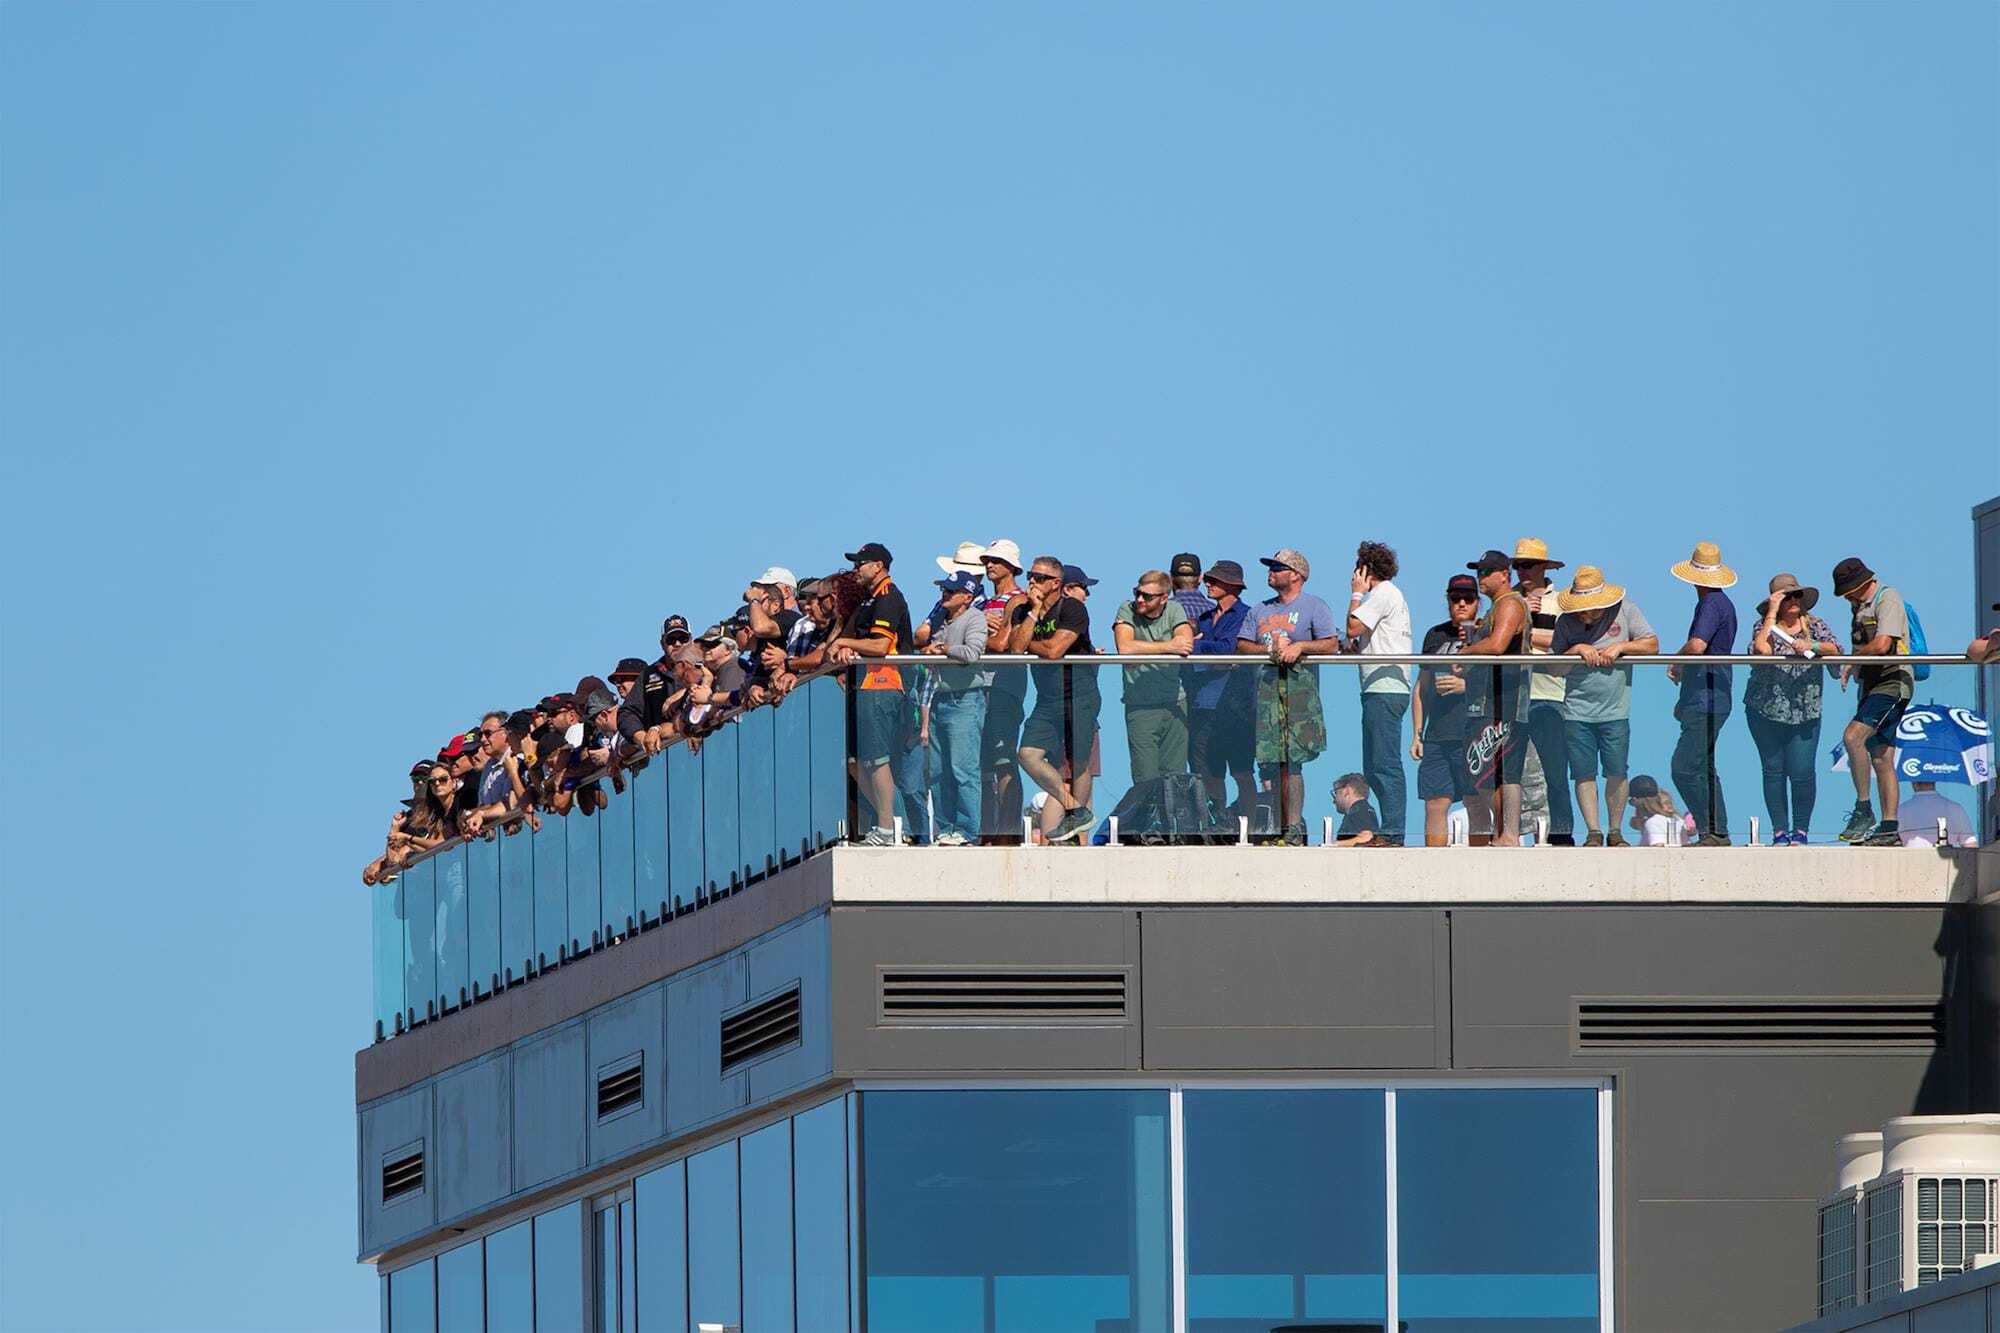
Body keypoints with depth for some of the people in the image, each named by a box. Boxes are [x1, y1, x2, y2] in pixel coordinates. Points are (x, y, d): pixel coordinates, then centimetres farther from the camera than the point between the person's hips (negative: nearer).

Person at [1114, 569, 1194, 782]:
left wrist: (1147, 649, -17)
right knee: (1146, 781, -6)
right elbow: (1125, 647, -19)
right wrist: (1168, 647, -15)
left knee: (1175, 776, 3)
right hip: (1141, 706, -2)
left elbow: (1186, 644, -11)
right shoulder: (1127, 610, -2)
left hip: (1174, 703, 2)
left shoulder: (1174, 610, 5)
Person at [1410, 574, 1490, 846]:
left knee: (1476, 803, -6)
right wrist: (1417, 734, 15)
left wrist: (1466, 686, -16)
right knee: (1435, 804, 1)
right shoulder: (1436, 636, 17)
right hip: (1437, 737, 4)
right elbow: (1421, 688, 21)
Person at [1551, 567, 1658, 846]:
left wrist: (1619, 647, -12)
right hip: (1577, 712, 0)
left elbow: (1652, 645, 0)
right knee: (1584, 774, -1)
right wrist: (1577, 650, -15)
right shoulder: (1566, 622, 2)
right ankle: (1593, 831, 4)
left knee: (1616, 772, 1)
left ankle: (1615, 831, 13)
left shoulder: (1624, 611, 1)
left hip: (1615, 710, 0)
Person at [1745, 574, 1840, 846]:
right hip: (1765, 711, 0)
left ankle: (1800, 830, 7)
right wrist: (1772, 614, -14)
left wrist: (1812, 646, -20)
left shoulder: (1814, 625, 7)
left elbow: (1836, 650, -3)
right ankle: (1779, 831, 10)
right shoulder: (1765, 626, 0)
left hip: (1805, 712, 1)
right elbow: (1761, 649, -20)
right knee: (1773, 770, 2)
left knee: (1802, 772, -5)